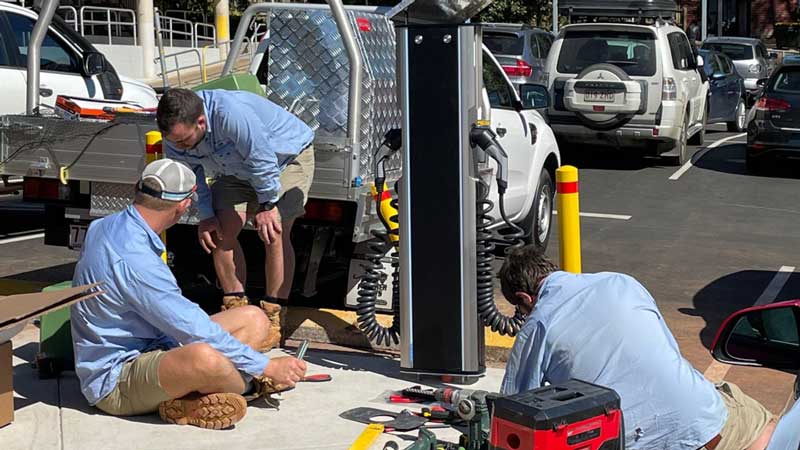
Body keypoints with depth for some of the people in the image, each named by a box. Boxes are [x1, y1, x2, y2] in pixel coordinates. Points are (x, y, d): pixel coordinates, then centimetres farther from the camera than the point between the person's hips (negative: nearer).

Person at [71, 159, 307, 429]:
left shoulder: (107, 226, 4)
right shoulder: (133, 258, -27)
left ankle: (186, 399, -15)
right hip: (114, 382, -11)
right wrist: (268, 367, -20)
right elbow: (197, 332, -27)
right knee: (204, 358, -42)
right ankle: (251, 387, -8)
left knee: (254, 319, 2)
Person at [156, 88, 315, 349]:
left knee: (274, 234, -19)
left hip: (288, 158, -7)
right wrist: (205, 215, -8)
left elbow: (262, 160, -33)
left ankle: (272, 319, -11)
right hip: (239, 168, 7)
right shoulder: (175, 135, -18)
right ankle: (235, 309, 6)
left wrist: (267, 205, -22)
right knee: (222, 232, -7)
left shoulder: (231, 114, -43)